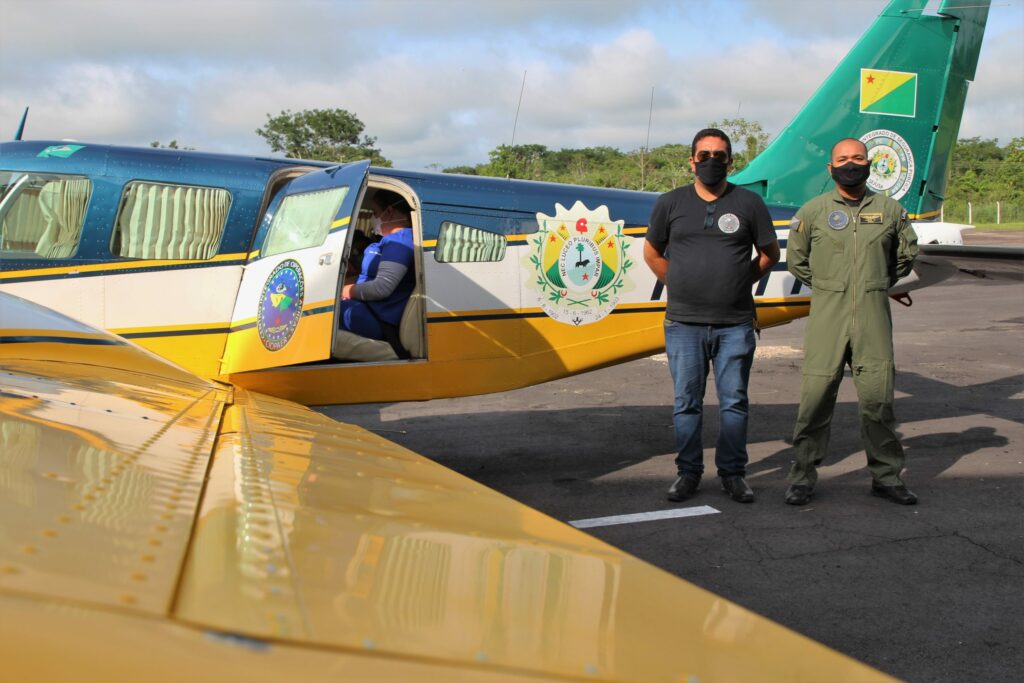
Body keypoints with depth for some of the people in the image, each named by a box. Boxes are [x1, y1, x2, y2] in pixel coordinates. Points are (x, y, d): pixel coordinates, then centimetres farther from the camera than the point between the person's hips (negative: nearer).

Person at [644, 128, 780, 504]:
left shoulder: (749, 203, 5)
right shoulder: (670, 203, 7)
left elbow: (769, 253, 14)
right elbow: (652, 252, 16)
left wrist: (741, 281, 6)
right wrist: (679, 285, 8)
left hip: (735, 324, 0)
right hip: (684, 323, 1)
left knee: (734, 401, 5)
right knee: (686, 401, 5)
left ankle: (733, 472, 16)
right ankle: (688, 472, 16)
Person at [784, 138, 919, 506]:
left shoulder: (890, 210, 9)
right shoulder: (813, 211, 5)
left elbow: (906, 254, 23)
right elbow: (796, 259, 15)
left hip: (873, 315, 1)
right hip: (827, 314, -1)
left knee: (878, 396, 2)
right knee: (816, 395, -5)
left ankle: (886, 476, 15)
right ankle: (803, 476, 6)